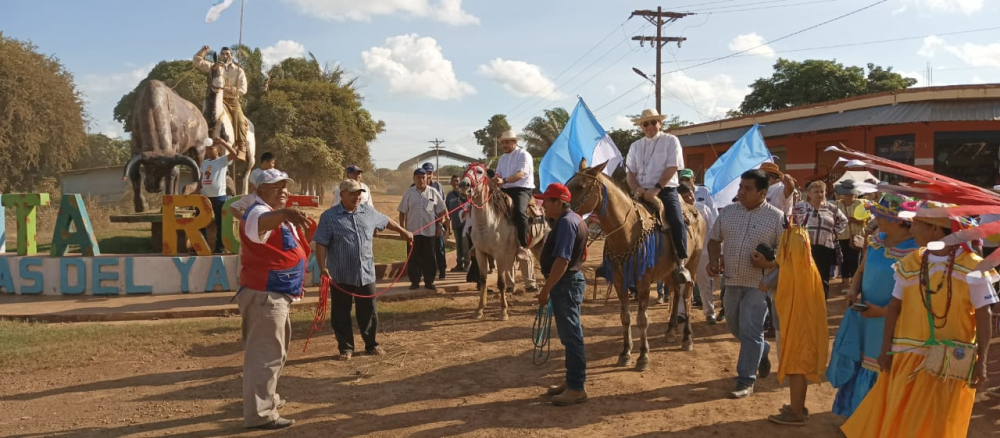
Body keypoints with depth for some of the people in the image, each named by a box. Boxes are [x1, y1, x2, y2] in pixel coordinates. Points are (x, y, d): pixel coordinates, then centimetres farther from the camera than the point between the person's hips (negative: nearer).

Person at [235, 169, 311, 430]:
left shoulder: (279, 216, 18)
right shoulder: (259, 212, -17)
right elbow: (262, 222, -44)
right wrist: (285, 214, -63)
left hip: (277, 294, 11)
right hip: (265, 295, -11)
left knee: (273, 352, 23)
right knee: (266, 354, -9)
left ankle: (267, 399, 38)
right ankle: (260, 414, -5)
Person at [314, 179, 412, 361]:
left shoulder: (369, 212, 6)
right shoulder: (329, 216, -7)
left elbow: (386, 221, 24)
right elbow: (321, 244, -9)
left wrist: (404, 232, 34)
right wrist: (323, 267, -19)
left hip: (366, 273, 3)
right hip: (340, 276, -3)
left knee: (369, 311, 10)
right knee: (341, 314, 6)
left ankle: (371, 344, 26)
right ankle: (346, 347, 19)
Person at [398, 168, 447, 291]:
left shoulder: (433, 192, 2)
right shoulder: (409, 193, 1)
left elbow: (440, 211, 8)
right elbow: (402, 212, 5)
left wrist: (439, 226, 4)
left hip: (429, 230, 0)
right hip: (413, 230, 0)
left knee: (429, 257, 6)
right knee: (413, 257, 4)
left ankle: (429, 281, 15)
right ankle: (414, 281, 13)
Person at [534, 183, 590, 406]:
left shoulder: (566, 222, -20)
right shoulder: (573, 219, 13)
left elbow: (562, 261, -26)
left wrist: (546, 290, -23)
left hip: (566, 284, -11)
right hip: (570, 281, 11)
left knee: (571, 336, -4)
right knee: (570, 335, 17)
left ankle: (577, 388, 2)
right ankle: (572, 380, 27)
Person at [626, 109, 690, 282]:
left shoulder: (671, 141, 3)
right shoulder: (636, 146, 14)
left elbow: (672, 167, -7)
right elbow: (630, 172, 11)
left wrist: (656, 189, -18)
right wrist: (636, 190, -10)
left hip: (666, 190, -4)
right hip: (642, 193, 4)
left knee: (677, 221, -25)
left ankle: (681, 263, -17)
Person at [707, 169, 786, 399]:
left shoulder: (777, 217, -9)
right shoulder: (727, 212, 4)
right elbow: (714, 239, 14)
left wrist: (769, 262, -24)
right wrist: (713, 260, -3)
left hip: (759, 283, -5)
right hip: (732, 280, 6)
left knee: (750, 331, -6)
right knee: (734, 326, 18)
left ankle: (746, 381, 4)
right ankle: (762, 351, 46)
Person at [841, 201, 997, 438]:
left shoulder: (973, 267, -9)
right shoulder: (910, 263, 0)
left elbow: (983, 316, -7)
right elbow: (894, 307, 5)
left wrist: (981, 362, -10)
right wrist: (886, 350, 2)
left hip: (952, 363, -3)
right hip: (909, 358, 3)